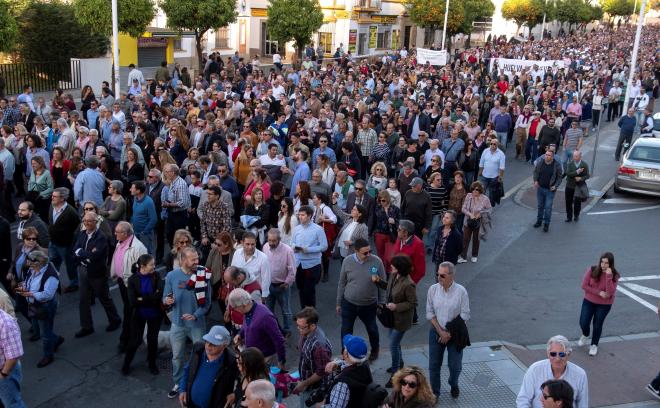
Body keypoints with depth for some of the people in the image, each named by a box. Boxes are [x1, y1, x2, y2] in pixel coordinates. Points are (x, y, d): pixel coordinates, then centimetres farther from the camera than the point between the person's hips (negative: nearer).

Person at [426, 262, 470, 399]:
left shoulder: (461, 291, -15)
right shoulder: (433, 289, -9)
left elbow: (464, 315, -10)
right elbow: (430, 313, -3)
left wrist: (450, 333, -12)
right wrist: (440, 331, -10)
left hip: (455, 334, -1)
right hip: (436, 332, 1)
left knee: (455, 365, 12)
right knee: (434, 365, 8)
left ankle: (454, 385, 43)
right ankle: (434, 392, 28)